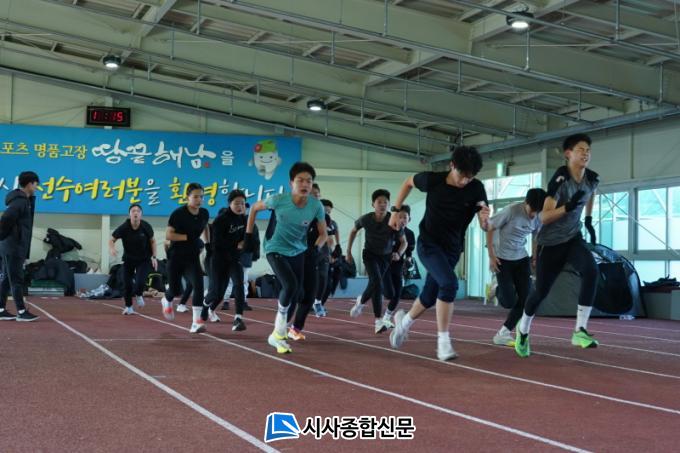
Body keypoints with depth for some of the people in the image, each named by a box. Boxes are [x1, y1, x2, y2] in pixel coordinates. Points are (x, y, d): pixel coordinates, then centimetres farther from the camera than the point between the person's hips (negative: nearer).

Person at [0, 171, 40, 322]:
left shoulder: (25, 200, 14)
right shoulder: (20, 201, -17)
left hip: (14, 248, 9)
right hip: (13, 248, -9)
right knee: (16, 280, -4)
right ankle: (21, 312, 0)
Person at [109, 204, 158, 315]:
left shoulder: (146, 227, -16)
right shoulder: (124, 228, -19)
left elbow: (152, 241, 1)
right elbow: (112, 239, -7)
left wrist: (154, 257, -4)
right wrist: (111, 248, -29)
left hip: (144, 259, -1)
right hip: (128, 259, 1)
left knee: (140, 282, -18)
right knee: (127, 284, 0)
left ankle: (138, 295, 19)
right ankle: (128, 307, 26)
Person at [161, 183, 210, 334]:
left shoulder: (204, 213, 0)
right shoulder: (178, 214, -15)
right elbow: (168, 235, -17)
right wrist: (189, 237, -22)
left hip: (193, 257, 3)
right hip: (176, 257, -3)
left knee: (198, 285, -18)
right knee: (175, 290, 8)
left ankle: (196, 322, -17)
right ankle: (167, 301, 47)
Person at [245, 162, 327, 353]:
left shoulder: (316, 206, -15)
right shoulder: (279, 200, -22)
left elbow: (323, 233, 0)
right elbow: (255, 208, -3)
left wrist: (316, 248, -19)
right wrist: (248, 234, -2)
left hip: (298, 252, 5)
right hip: (276, 250, -4)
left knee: (302, 294, 6)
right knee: (290, 285, -27)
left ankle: (278, 333, 28)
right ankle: (280, 333, -9)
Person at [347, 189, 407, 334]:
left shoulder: (394, 221, -23)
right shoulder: (366, 219, -20)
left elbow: (404, 242, -11)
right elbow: (354, 231, 2)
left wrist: (398, 254, -32)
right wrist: (348, 251, 2)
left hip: (385, 256, 2)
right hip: (370, 254, -2)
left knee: (374, 284, 13)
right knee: (377, 282, -23)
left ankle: (361, 301, 47)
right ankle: (378, 321, -11)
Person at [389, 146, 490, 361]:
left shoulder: (476, 189, -14)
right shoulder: (433, 179, -16)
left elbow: (484, 227, -15)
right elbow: (408, 182, 6)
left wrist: (485, 218, -38)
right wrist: (396, 211, 4)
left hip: (452, 249, 3)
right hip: (428, 243, -3)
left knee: (430, 296, 14)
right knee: (449, 282, -27)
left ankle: (404, 320, 46)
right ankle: (443, 341, -21)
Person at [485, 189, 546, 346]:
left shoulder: (539, 218, -7)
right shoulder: (511, 210, -22)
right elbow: (490, 229, -13)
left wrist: (534, 257, 12)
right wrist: (491, 256, -14)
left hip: (522, 258, 5)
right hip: (503, 259, -5)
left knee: (525, 299, -4)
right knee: (509, 301, -10)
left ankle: (502, 334, 6)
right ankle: (499, 291, 27)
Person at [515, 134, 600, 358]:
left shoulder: (592, 178, -4)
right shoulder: (560, 179, -22)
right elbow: (544, 217, -26)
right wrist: (568, 206, -39)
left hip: (574, 238, 4)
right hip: (550, 242, -4)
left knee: (591, 271, -26)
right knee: (541, 291, 4)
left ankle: (580, 331, -25)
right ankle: (523, 330, 34)